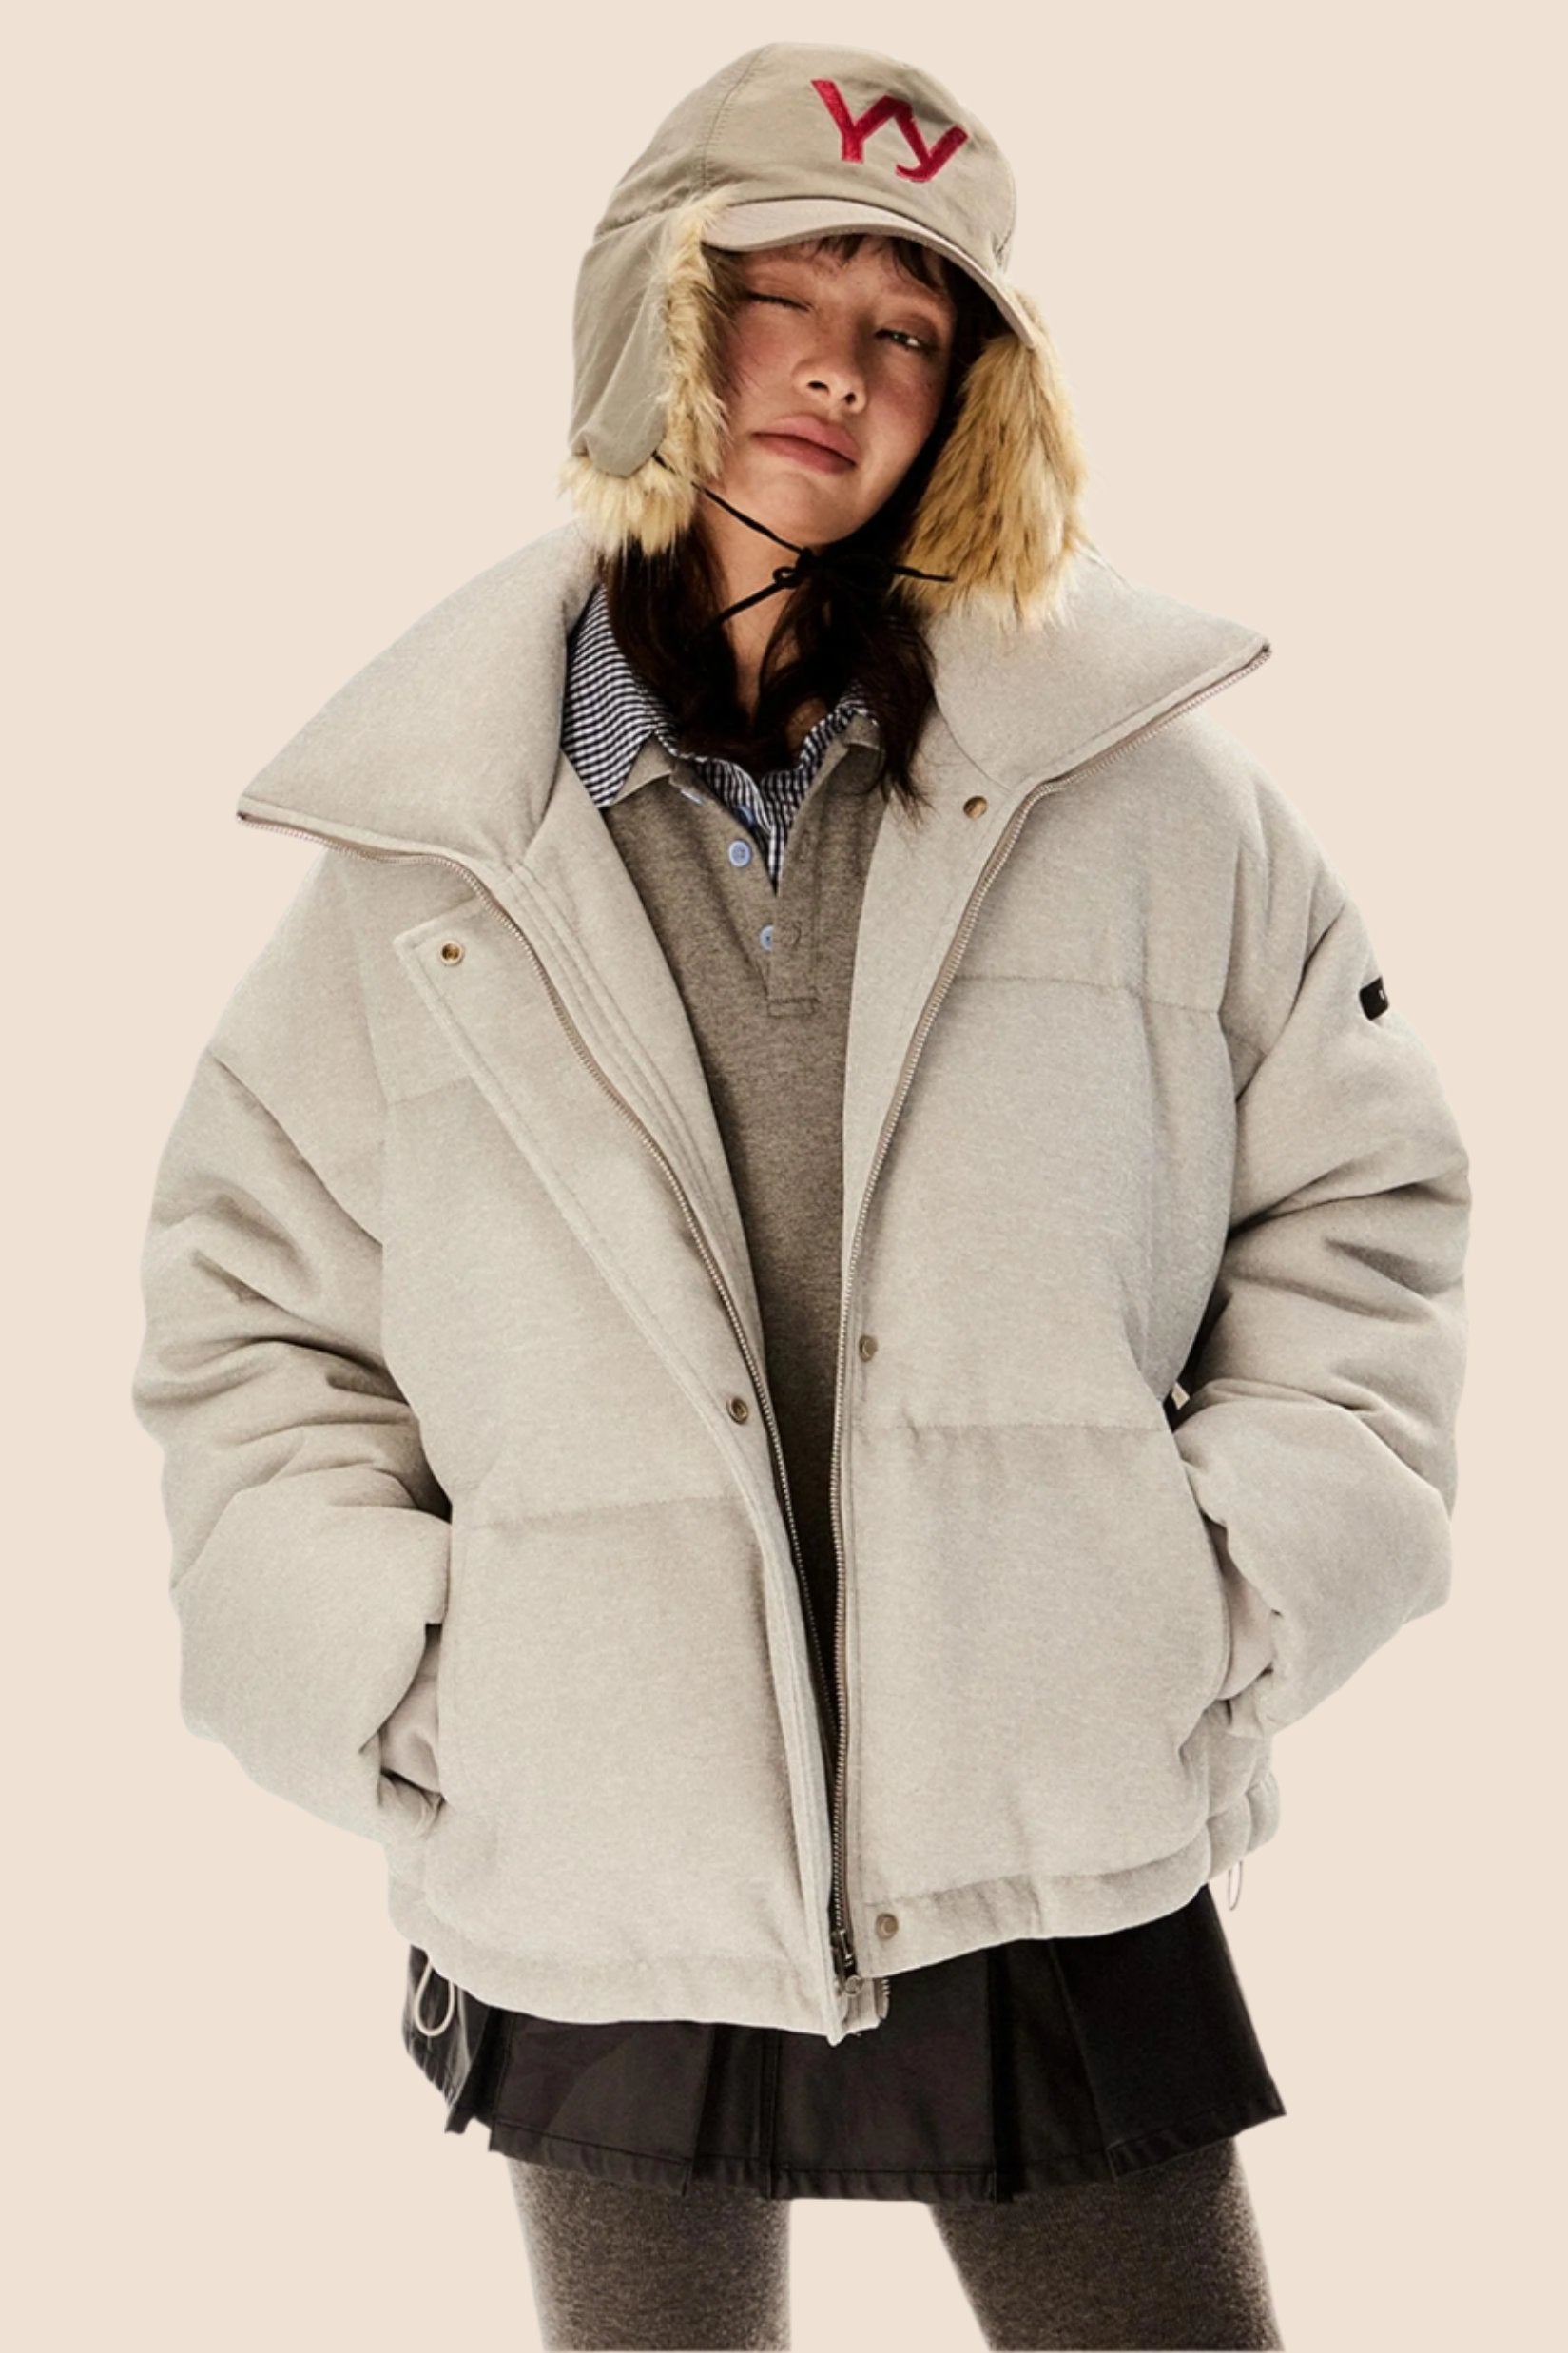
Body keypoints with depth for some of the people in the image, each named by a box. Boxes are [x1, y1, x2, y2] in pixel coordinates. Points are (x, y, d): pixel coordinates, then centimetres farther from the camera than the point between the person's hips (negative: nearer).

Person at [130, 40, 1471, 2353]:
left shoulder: (1144, 790, 1)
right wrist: (407, 1688, -5)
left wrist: (1238, 1602, -2)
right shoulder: (422, 856, 1)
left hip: (1062, 1886, 0)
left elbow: (1357, 1200, 8)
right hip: (600, 1916, 1)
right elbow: (251, 1316, 7)